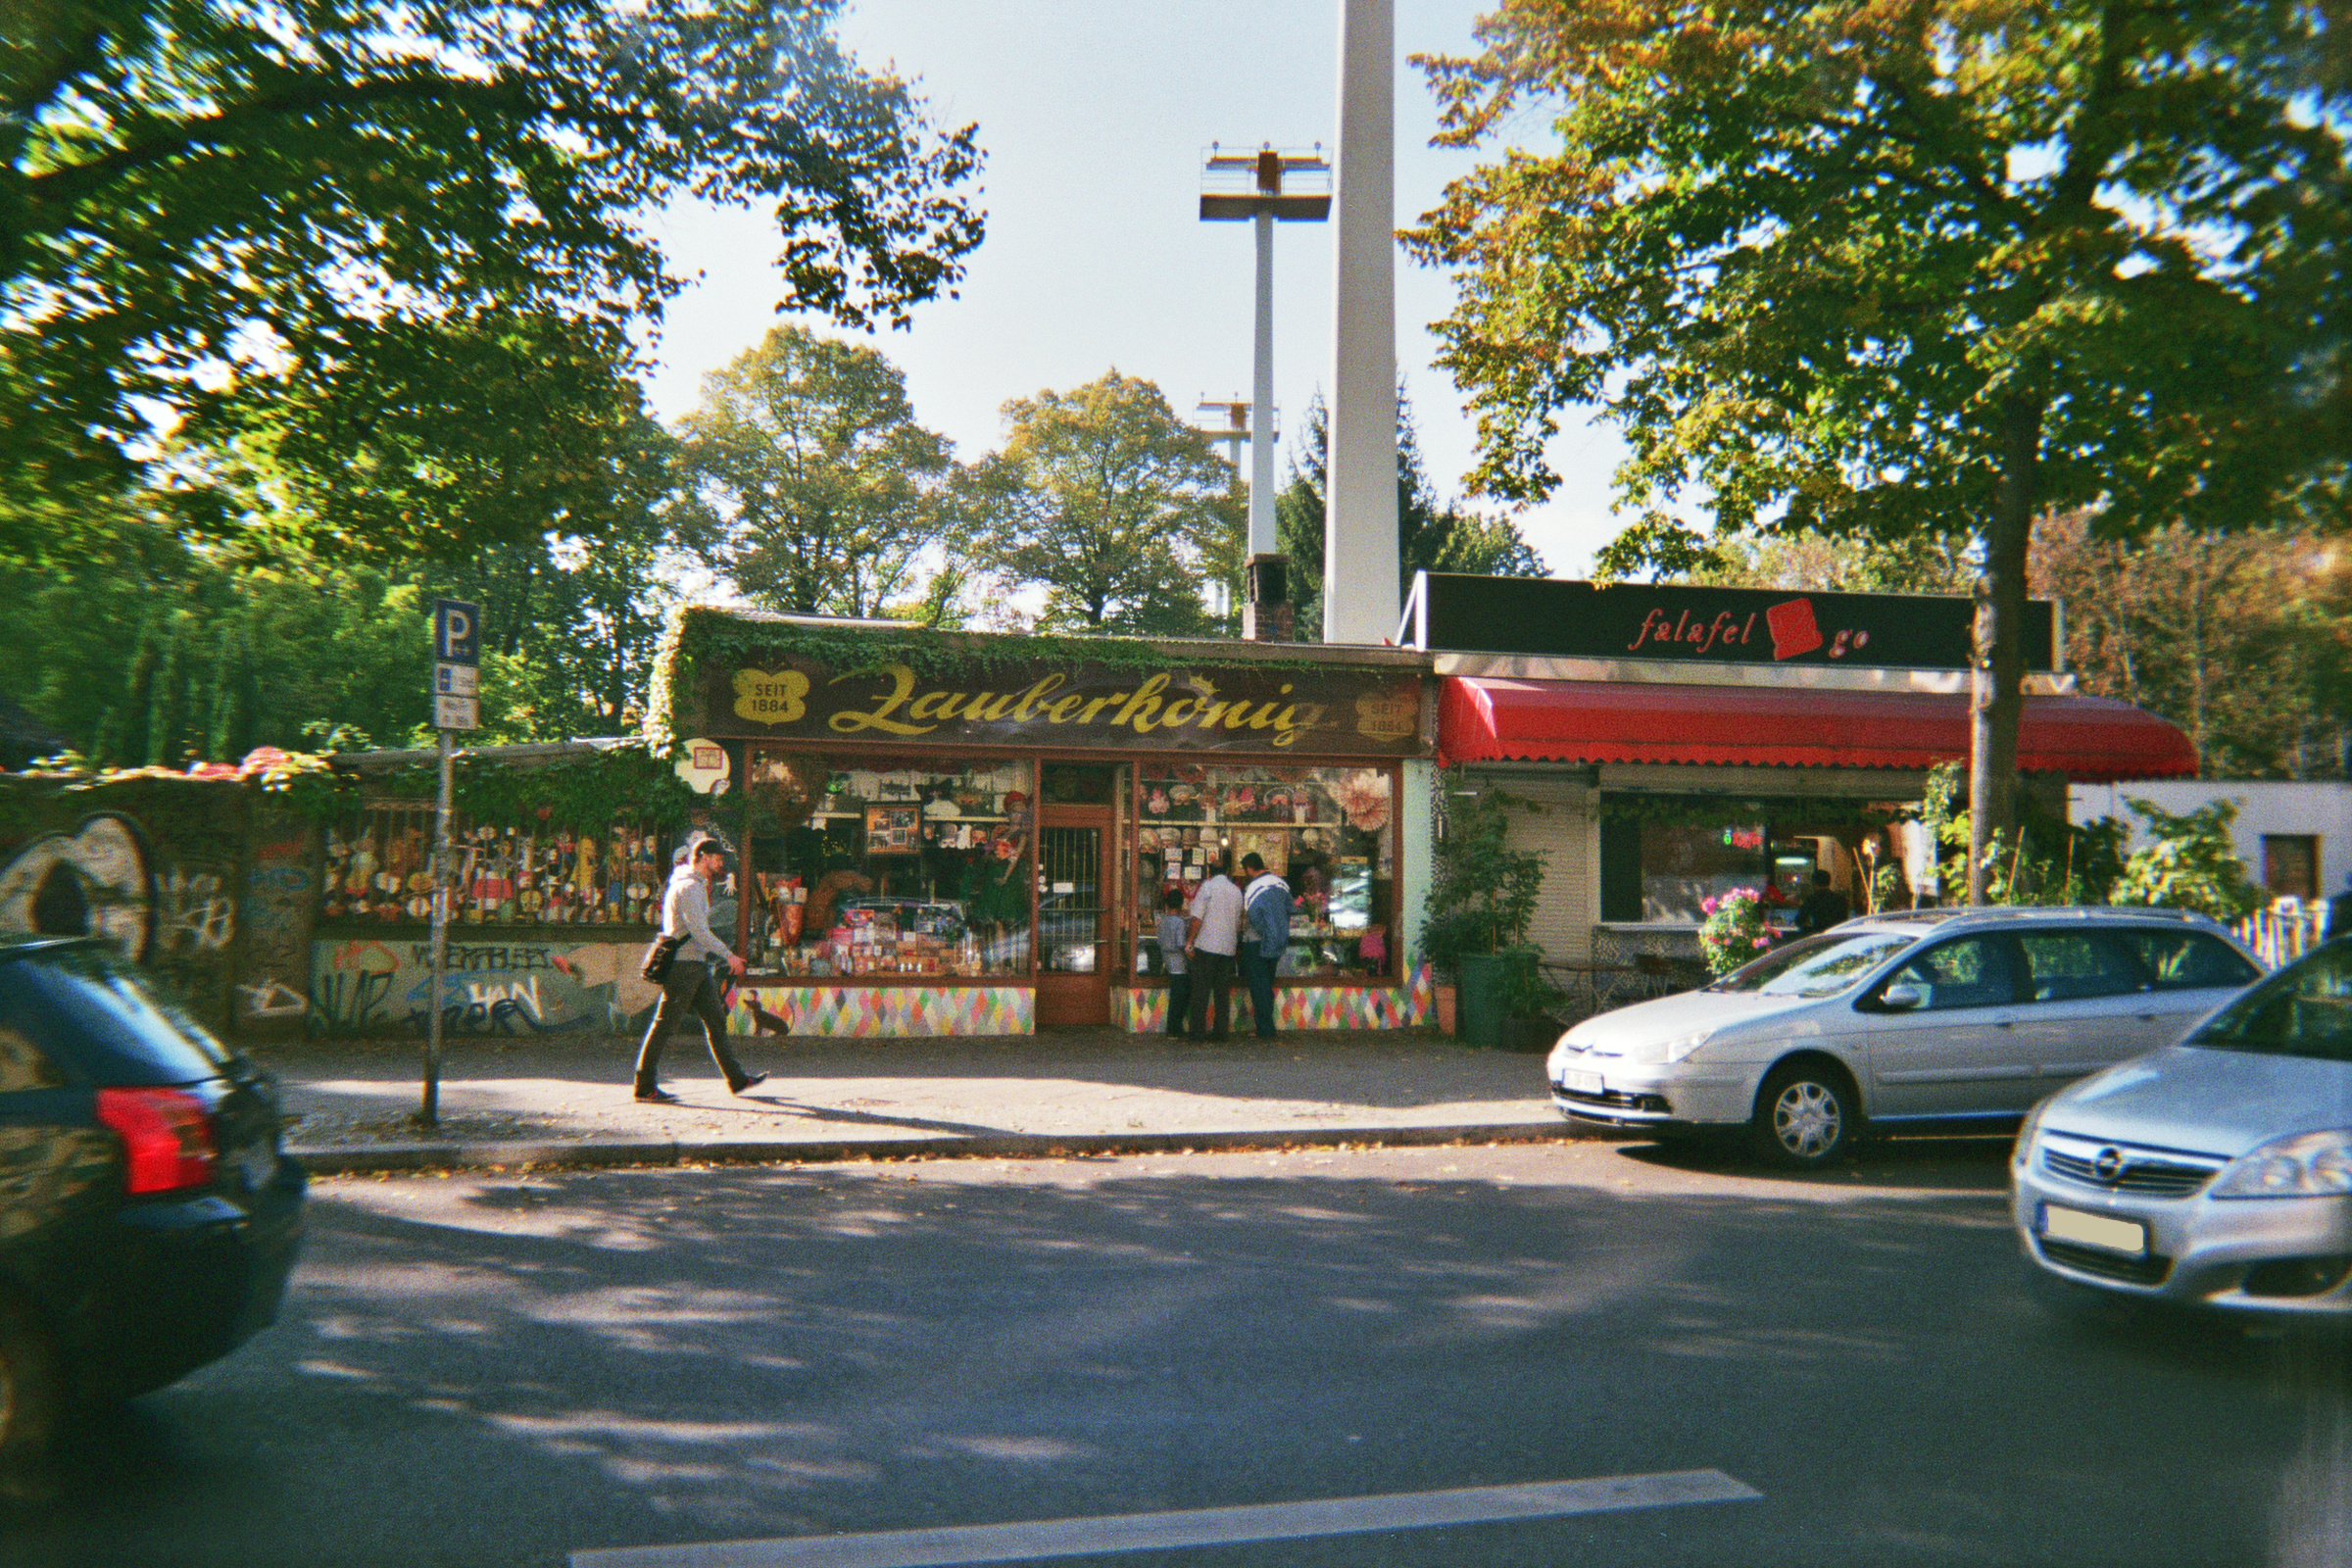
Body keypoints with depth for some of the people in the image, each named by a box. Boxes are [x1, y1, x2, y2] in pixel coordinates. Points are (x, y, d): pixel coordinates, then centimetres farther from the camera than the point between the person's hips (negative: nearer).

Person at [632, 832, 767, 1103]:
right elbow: (699, 932, -21)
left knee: (716, 1020, 10)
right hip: (682, 966, -10)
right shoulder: (687, 887, -15)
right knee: (663, 1026, -4)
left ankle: (737, 1079, 14)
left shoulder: (697, 885, 17)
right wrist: (728, 955, -16)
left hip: (698, 965, 10)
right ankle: (645, 1087, 1)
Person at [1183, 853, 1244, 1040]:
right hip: (1228, 947, 5)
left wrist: (1189, 942, -8)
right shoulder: (1237, 891, 13)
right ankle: (1221, 1030, 8)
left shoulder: (1208, 886, -4)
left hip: (1207, 946, -5)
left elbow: (1197, 917, -11)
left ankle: (1196, 1030, -1)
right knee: (1223, 992, 9)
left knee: (1201, 991, -1)